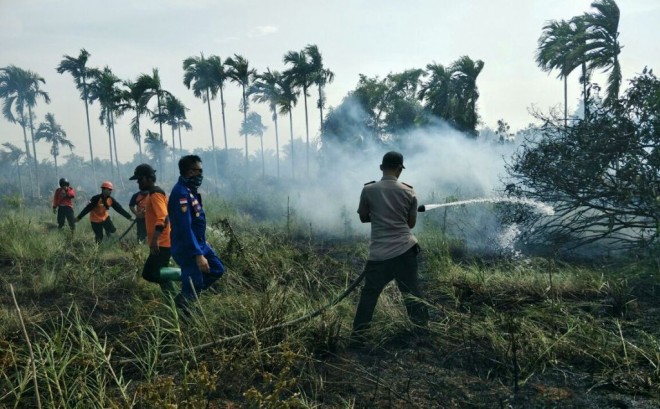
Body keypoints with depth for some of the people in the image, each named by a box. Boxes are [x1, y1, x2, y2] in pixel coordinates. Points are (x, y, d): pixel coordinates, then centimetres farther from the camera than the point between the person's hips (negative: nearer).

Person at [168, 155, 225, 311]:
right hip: (187, 248, -10)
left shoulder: (189, 190, 7)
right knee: (194, 285, 0)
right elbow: (185, 227, -28)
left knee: (217, 269, 15)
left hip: (199, 243, 10)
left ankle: (188, 294, 24)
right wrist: (198, 254, -29)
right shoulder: (181, 192, -24)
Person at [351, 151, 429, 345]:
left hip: (379, 253, -1)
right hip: (405, 249, 2)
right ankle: (424, 327, 28)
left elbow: (363, 218, 8)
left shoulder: (368, 190, -4)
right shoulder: (409, 192, 1)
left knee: (369, 294, 8)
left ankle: (358, 335, 11)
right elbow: (411, 223, 10)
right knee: (412, 291, 16)